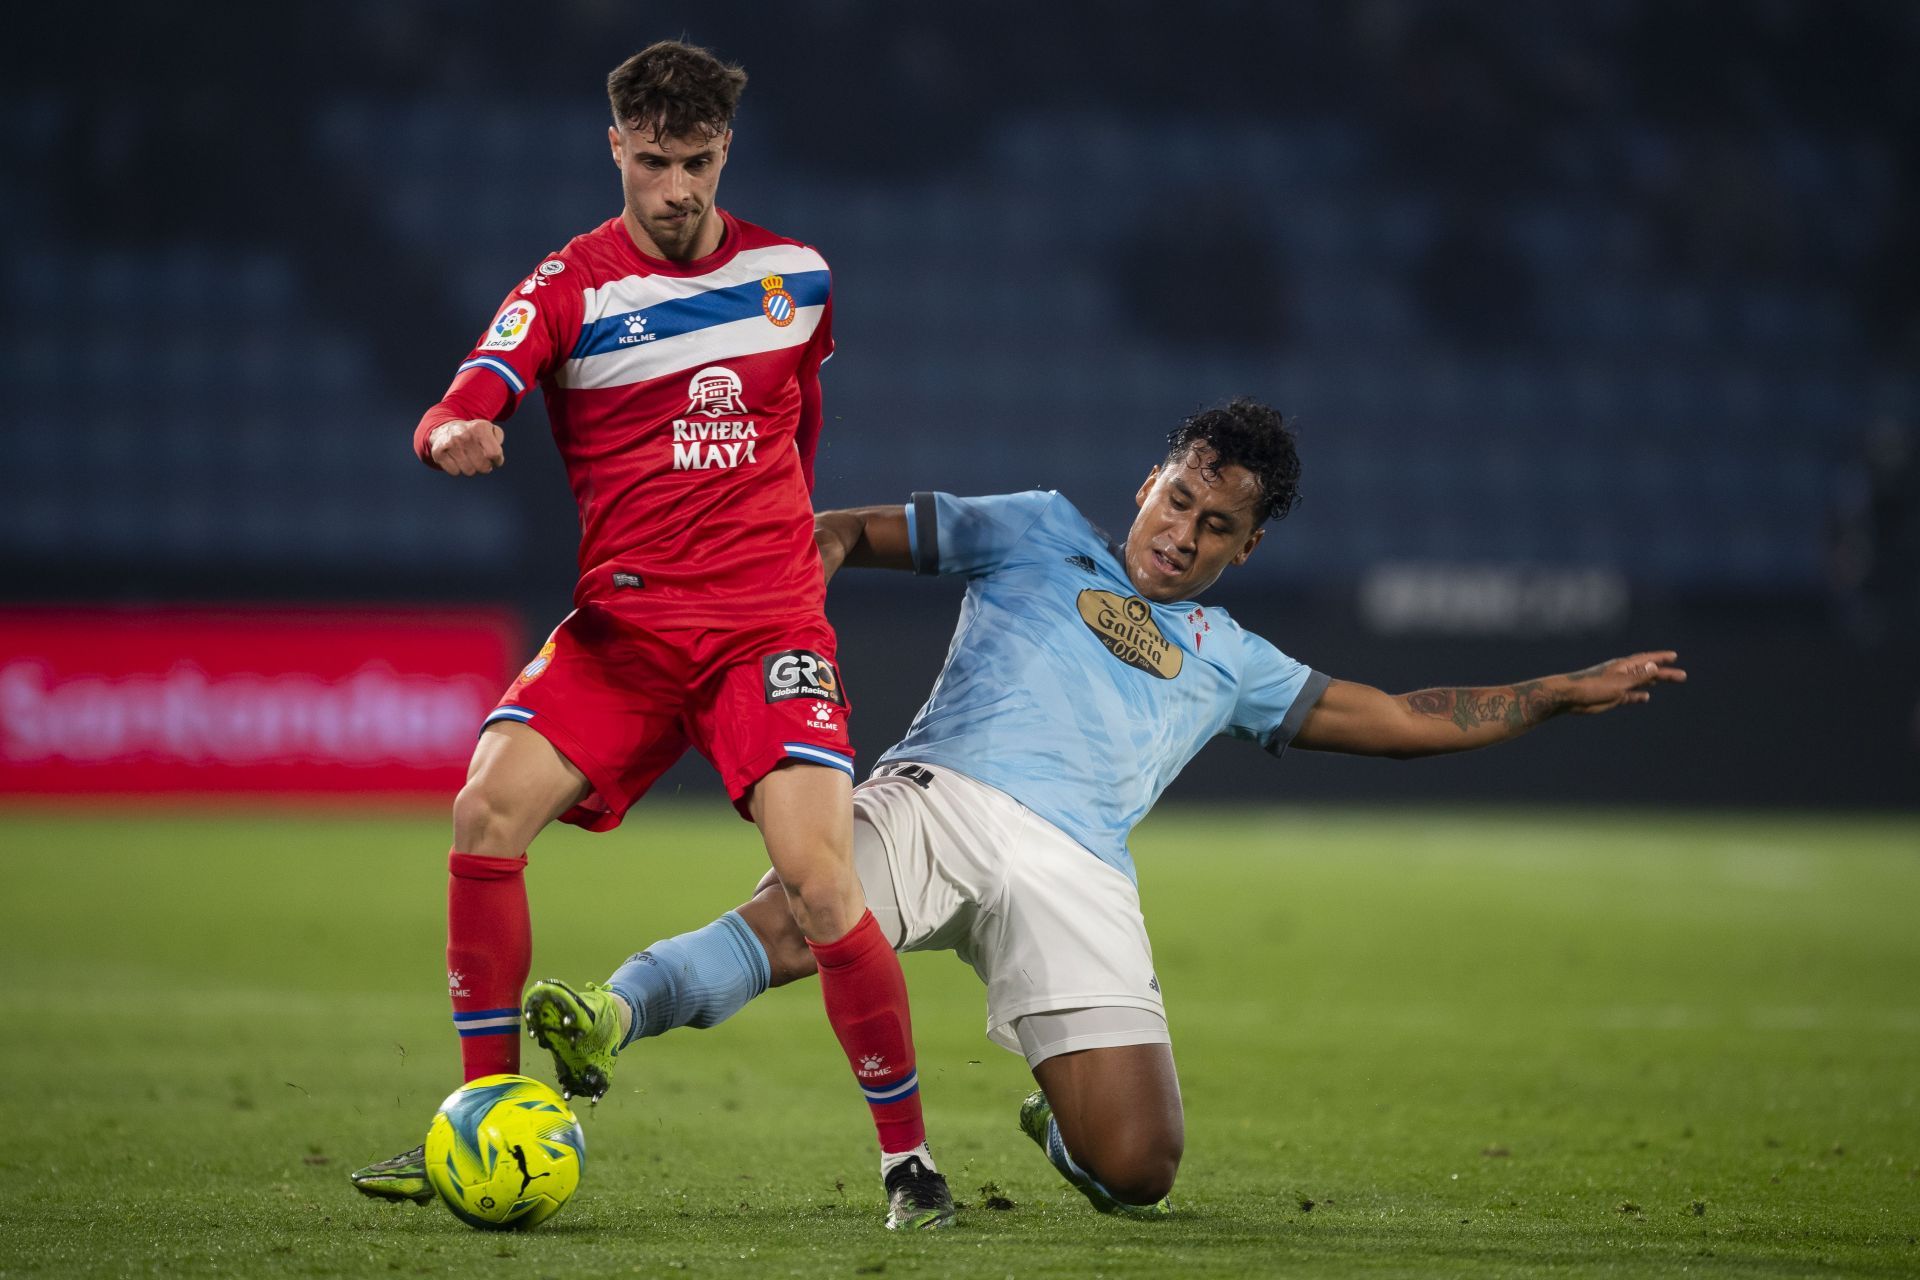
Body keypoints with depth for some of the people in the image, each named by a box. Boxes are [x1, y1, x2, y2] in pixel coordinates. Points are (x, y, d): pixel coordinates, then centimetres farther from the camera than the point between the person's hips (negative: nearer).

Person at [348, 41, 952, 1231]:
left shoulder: (794, 274, 8)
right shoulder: (571, 284, 0)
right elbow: (471, 403, -17)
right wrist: (455, 432, -40)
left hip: (770, 621, 0)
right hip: (621, 622, 1)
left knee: (819, 879, -19)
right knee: (488, 810, -20)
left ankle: (910, 1157, -3)